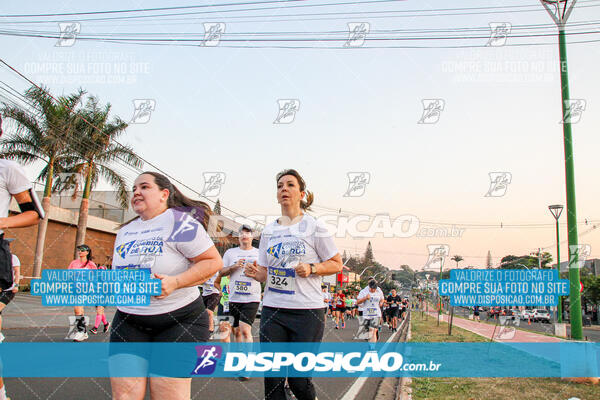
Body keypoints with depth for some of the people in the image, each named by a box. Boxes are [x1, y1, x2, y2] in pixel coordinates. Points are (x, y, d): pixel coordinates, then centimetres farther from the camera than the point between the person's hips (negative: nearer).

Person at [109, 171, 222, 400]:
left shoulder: (179, 222, -9)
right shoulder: (125, 231, 15)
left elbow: (214, 261, -14)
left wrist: (175, 282, -24)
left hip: (178, 319, -6)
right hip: (128, 320, 6)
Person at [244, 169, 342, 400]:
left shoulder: (313, 227, -1)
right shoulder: (269, 231, 11)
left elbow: (336, 264, 2)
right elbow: (265, 273, 15)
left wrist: (311, 268, -15)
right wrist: (255, 273, -7)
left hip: (307, 311, -3)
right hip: (273, 309, 4)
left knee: (299, 380, -2)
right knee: (272, 379, 2)